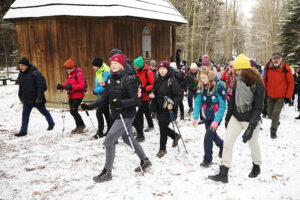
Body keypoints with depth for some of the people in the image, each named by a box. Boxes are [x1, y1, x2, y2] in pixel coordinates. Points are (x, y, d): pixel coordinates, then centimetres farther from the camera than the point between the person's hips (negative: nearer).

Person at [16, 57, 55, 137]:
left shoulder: (34, 73, -18)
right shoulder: (21, 74, 6)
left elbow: (41, 86, -22)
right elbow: (21, 86, 19)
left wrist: (39, 97, -24)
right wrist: (20, 96, 17)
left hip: (37, 99, -6)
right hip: (27, 99, 6)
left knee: (43, 111, 12)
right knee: (25, 114, 3)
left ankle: (51, 123, 35)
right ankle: (23, 131, 9)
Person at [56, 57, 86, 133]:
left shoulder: (78, 73, -14)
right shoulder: (68, 74, 12)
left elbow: (82, 85, -20)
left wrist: (71, 86, -29)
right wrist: (61, 86, -1)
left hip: (78, 95, -8)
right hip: (71, 96, 9)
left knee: (73, 111, -12)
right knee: (73, 111, 12)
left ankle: (81, 125, 7)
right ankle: (78, 126, 26)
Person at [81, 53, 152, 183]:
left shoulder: (128, 80, -16)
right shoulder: (111, 80, 6)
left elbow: (135, 100, -19)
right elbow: (104, 98, 5)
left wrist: (122, 103, -36)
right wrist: (90, 106, -6)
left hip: (126, 115, -8)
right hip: (117, 115, 8)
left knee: (109, 141, -8)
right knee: (128, 139, 21)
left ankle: (107, 172, 7)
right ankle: (145, 161, 39)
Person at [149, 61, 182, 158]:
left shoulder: (172, 81, -16)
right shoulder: (159, 79, 7)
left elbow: (178, 95, -18)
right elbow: (155, 90, 22)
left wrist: (173, 104, -33)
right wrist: (152, 94, -1)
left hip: (167, 108, -7)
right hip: (159, 108, 8)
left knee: (163, 128, 0)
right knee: (162, 127, 18)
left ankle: (162, 149, 19)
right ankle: (175, 136, 45)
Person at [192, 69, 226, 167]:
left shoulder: (219, 86, -22)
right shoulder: (201, 87, -6)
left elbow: (222, 105, -21)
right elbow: (197, 102, -6)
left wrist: (216, 120, -25)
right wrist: (195, 117, -15)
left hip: (216, 116, -6)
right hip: (206, 116, 6)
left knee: (208, 136, -10)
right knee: (212, 134, 21)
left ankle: (207, 159, 9)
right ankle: (221, 144, 53)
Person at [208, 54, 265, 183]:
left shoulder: (257, 84, -17)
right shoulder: (237, 81, 0)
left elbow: (258, 107, -17)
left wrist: (251, 127, -23)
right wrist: (227, 116, 13)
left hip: (251, 119, -5)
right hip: (236, 118, 5)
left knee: (253, 144, 13)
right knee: (227, 142, -3)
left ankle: (256, 166, 42)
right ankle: (223, 174, 3)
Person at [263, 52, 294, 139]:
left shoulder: (286, 68, -11)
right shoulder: (268, 67, -4)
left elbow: (291, 83, -7)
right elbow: (264, 81, 7)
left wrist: (288, 96, -9)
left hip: (281, 96, -4)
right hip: (270, 95, 4)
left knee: (276, 113, -7)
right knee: (270, 112, 16)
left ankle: (273, 130, 10)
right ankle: (276, 122, 45)